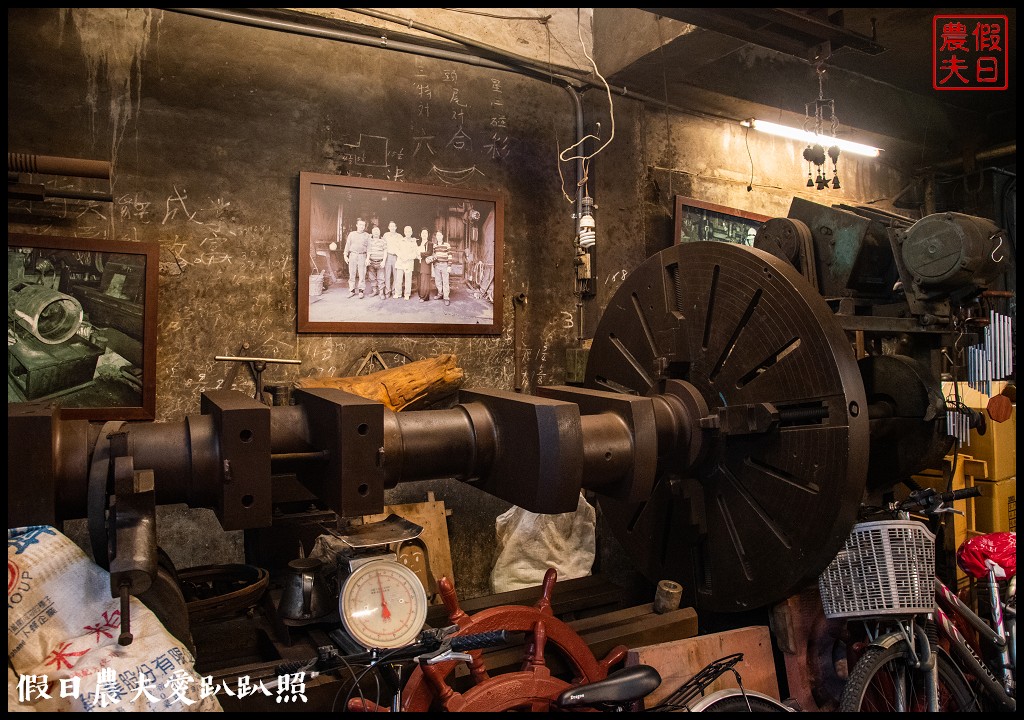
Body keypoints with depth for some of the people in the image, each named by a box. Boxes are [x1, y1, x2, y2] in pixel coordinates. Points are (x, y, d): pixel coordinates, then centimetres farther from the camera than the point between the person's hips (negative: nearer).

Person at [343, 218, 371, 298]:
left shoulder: (367, 235, 6)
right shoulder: (351, 234, 9)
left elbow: (369, 247, 4)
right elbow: (347, 245, 11)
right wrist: (345, 255, 4)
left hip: (362, 256, -1)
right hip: (353, 255, 1)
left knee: (362, 274, -3)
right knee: (352, 274, 2)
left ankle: (361, 291, 5)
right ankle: (352, 290, 9)